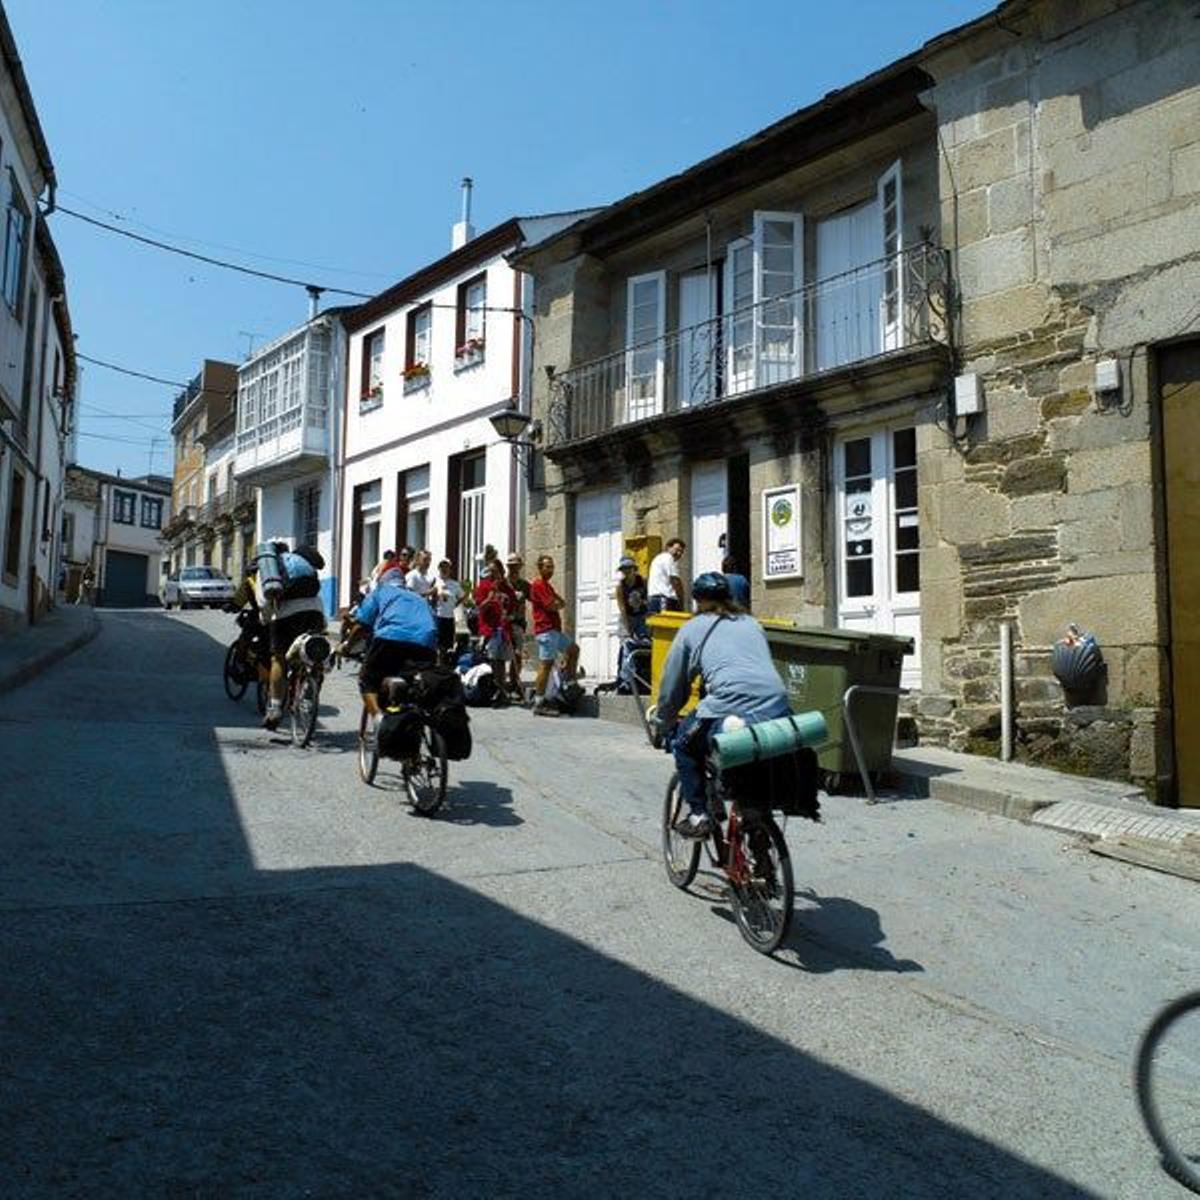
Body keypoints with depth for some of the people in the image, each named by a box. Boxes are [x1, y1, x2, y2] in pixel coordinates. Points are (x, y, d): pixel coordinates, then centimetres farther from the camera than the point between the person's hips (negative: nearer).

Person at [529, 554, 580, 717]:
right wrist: (559, 604, 3)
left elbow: (562, 603, 18)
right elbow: (551, 606, -18)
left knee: (573, 649, 19)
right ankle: (539, 705, -9)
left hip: (555, 630, 10)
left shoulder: (547, 585, 22)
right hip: (546, 630, -10)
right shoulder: (538, 585, -10)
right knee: (546, 665, -10)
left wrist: (557, 603, -4)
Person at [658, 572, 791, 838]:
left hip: (732, 709, -4)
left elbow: (671, 686, 20)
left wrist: (667, 724, 36)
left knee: (683, 743, 21)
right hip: (778, 710, 5)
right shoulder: (752, 624, 28)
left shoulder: (692, 628, 17)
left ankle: (699, 814, 15)